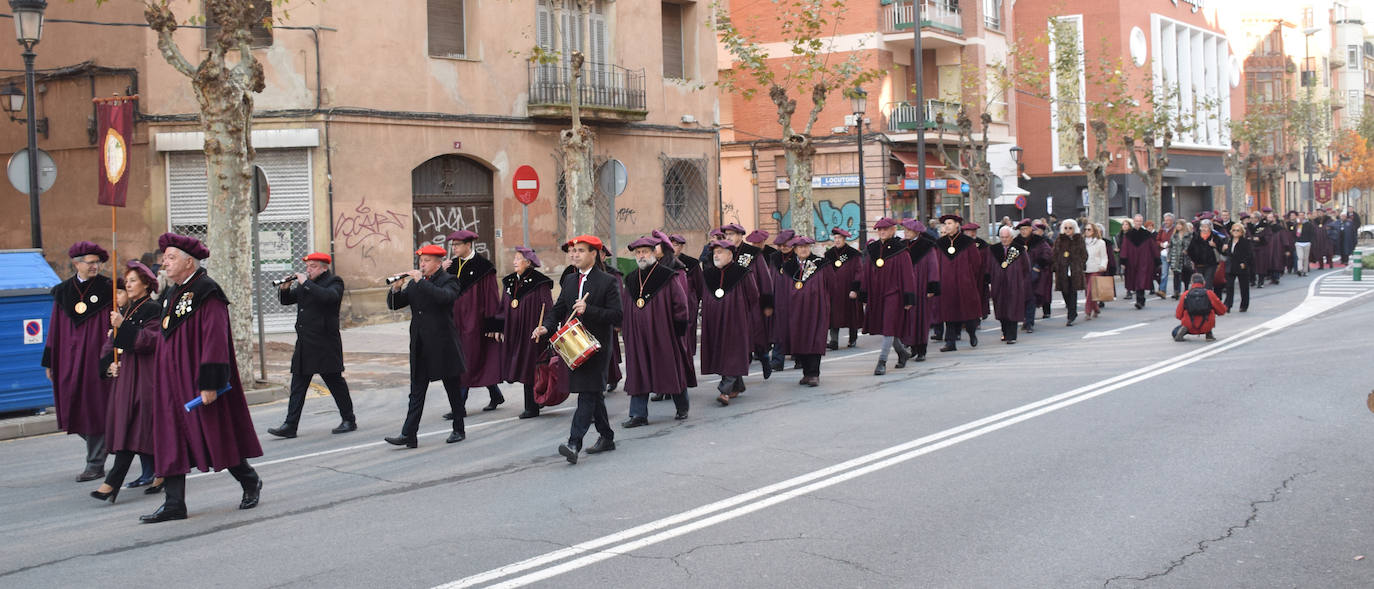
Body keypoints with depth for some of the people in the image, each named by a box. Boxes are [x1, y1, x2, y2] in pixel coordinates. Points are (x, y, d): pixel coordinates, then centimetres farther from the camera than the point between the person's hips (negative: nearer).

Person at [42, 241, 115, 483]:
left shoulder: (107, 288, -2)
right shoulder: (63, 291, 9)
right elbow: (55, 328, 12)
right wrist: (50, 362, 10)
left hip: (96, 358, -4)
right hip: (69, 360, 4)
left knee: (94, 408, -3)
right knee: (74, 407, 5)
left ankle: (96, 463, 5)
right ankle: (105, 445, 26)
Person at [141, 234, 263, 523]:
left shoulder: (207, 293, -14)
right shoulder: (171, 294, 13)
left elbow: (215, 339, -19)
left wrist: (209, 383, -23)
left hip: (198, 380, -8)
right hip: (173, 380, 8)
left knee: (217, 434, 1)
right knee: (171, 439, 3)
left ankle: (250, 482, 21)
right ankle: (174, 504, 4)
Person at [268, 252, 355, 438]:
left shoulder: (334, 281, -5)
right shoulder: (303, 284, 16)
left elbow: (329, 296, -26)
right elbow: (285, 300, 20)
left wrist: (306, 283, -22)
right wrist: (285, 288, -1)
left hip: (325, 345, -7)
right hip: (304, 345, 7)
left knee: (335, 382, 2)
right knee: (298, 385, 4)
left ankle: (349, 421, 13)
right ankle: (290, 426, 4)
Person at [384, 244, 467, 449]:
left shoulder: (449, 280, -5)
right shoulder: (414, 283, 11)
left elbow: (444, 297, -27)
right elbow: (394, 305, 9)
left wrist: (420, 281, -25)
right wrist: (396, 288, -10)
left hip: (443, 345, -5)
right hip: (420, 347, 5)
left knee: (453, 390, 7)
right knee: (416, 392, 1)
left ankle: (459, 430, 19)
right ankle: (409, 434, -3)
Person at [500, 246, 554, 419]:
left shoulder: (539, 282, -9)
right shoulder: (509, 282, 10)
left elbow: (547, 308, -11)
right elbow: (503, 307, 16)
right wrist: (501, 329, 11)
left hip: (531, 332, -6)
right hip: (514, 333, 6)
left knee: (530, 369, -4)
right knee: (521, 366, 9)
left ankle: (532, 407, 3)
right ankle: (531, 406, 20)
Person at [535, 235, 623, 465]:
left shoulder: (608, 282, -6)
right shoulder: (569, 280, 13)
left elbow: (616, 316, -12)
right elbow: (559, 309, 13)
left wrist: (588, 309, -23)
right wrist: (546, 327, -6)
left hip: (597, 346, -7)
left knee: (588, 393, -13)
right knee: (594, 393, 15)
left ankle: (574, 443, -22)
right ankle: (606, 437, 27)